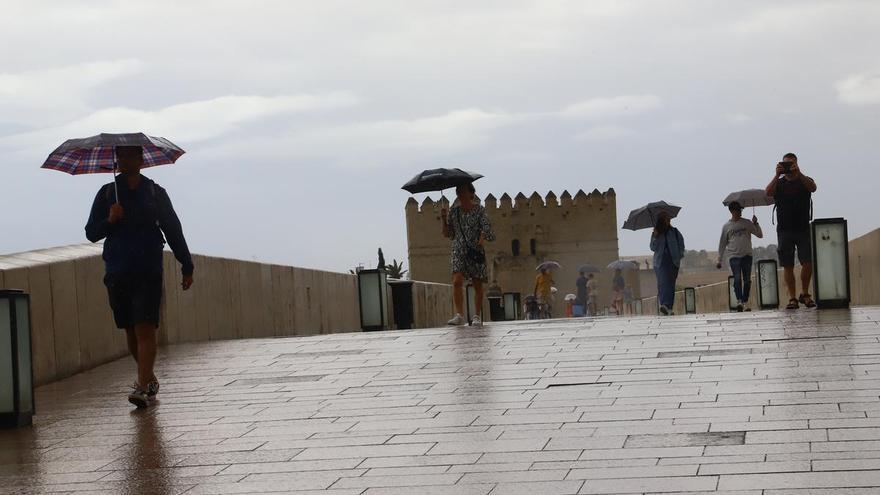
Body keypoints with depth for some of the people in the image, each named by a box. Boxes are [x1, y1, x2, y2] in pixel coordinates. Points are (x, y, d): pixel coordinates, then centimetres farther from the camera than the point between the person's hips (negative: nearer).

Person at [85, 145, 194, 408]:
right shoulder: (107, 193, 9)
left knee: (145, 329, -13)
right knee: (131, 332, 10)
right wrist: (109, 221, -12)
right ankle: (150, 379, 29)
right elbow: (91, 233, 8)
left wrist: (187, 268, 9)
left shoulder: (155, 193, 5)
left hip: (148, 273, -3)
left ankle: (142, 388, -18)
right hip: (118, 273, 3)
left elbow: (173, 230, 9)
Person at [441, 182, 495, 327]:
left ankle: (477, 316, 10)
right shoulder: (453, 211, 9)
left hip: (475, 251, -2)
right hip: (458, 251, 2)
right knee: (457, 281, -16)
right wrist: (444, 219, -3)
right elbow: (447, 234, 12)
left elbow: (486, 228, -10)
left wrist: (481, 241, -29)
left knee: (477, 285, 2)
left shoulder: (479, 210, 0)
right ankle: (459, 315, -21)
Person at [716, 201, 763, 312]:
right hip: (734, 256, -2)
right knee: (737, 278, -17)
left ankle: (745, 302, 9)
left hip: (747, 255, 2)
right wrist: (719, 260, 11)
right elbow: (722, 244, 13)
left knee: (747, 280, 1)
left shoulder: (747, 223, 10)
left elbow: (760, 235, 10)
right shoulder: (726, 226, 8)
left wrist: (755, 223, -4)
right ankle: (739, 301, -26)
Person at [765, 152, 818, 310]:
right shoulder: (779, 183, 10)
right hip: (784, 230, 1)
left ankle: (805, 294, 7)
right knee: (788, 266, -1)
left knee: (808, 263, -9)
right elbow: (768, 192, -10)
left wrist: (798, 173, -25)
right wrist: (777, 175, -19)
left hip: (803, 228, 0)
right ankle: (792, 298, 2)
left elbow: (813, 187, -15)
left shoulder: (804, 181, 8)